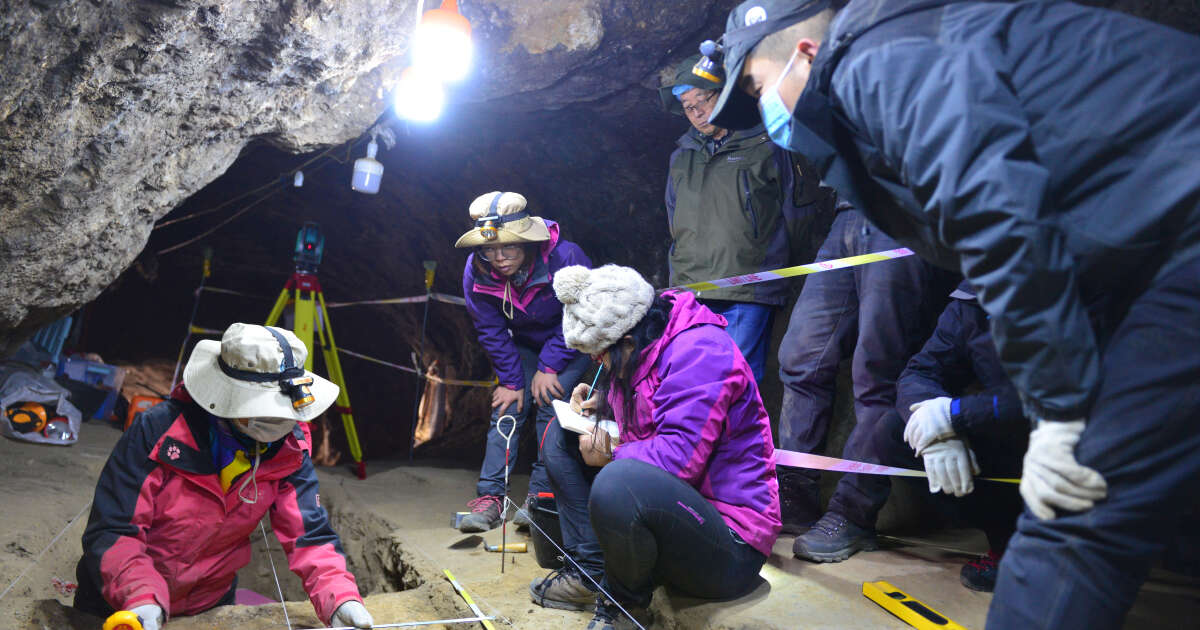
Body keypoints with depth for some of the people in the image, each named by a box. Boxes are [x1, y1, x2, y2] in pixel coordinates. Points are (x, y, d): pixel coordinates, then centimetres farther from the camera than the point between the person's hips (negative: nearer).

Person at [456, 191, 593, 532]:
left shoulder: (565, 258, -33)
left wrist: (549, 367, -19)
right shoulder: (476, 273, -22)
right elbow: (492, 332, -9)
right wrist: (512, 380, -11)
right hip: (524, 344, 3)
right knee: (507, 406, -8)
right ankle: (490, 497, -4)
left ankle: (541, 496, -8)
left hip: (571, 344, -3)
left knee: (550, 406, -17)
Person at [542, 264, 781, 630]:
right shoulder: (638, 352, 9)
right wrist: (599, 408, 7)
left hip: (730, 547, -10)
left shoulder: (700, 350, -20)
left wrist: (609, 455, -15)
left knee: (618, 482, -39)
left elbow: (681, 456, -29)